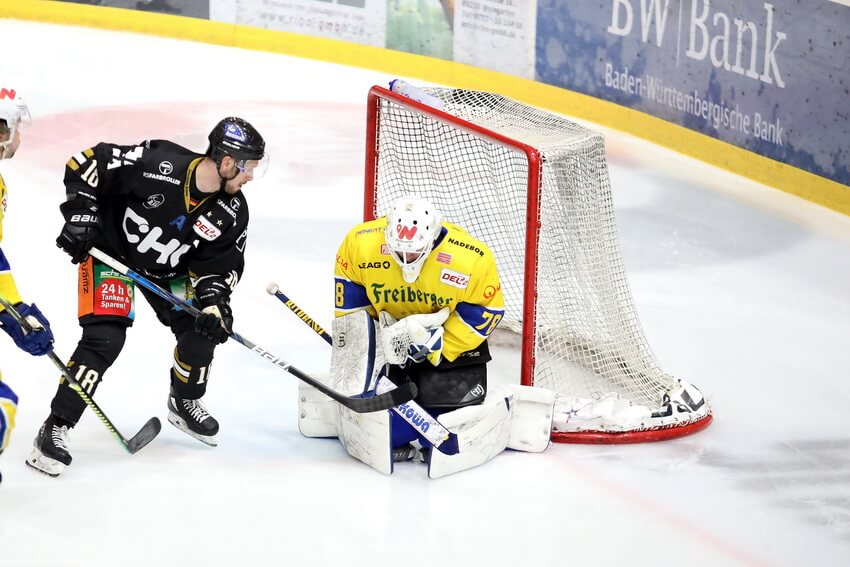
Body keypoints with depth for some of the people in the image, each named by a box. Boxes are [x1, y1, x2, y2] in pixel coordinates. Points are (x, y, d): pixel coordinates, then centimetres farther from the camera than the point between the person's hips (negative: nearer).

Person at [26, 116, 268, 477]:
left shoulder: (232, 212, -15)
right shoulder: (157, 164, -32)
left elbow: (221, 265, -5)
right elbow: (86, 163, -24)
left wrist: (213, 298, -23)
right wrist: (81, 214, -27)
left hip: (168, 269, 6)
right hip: (111, 250, -6)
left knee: (202, 328, 0)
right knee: (105, 339, -20)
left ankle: (184, 403, 29)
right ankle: (55, 429, -13)